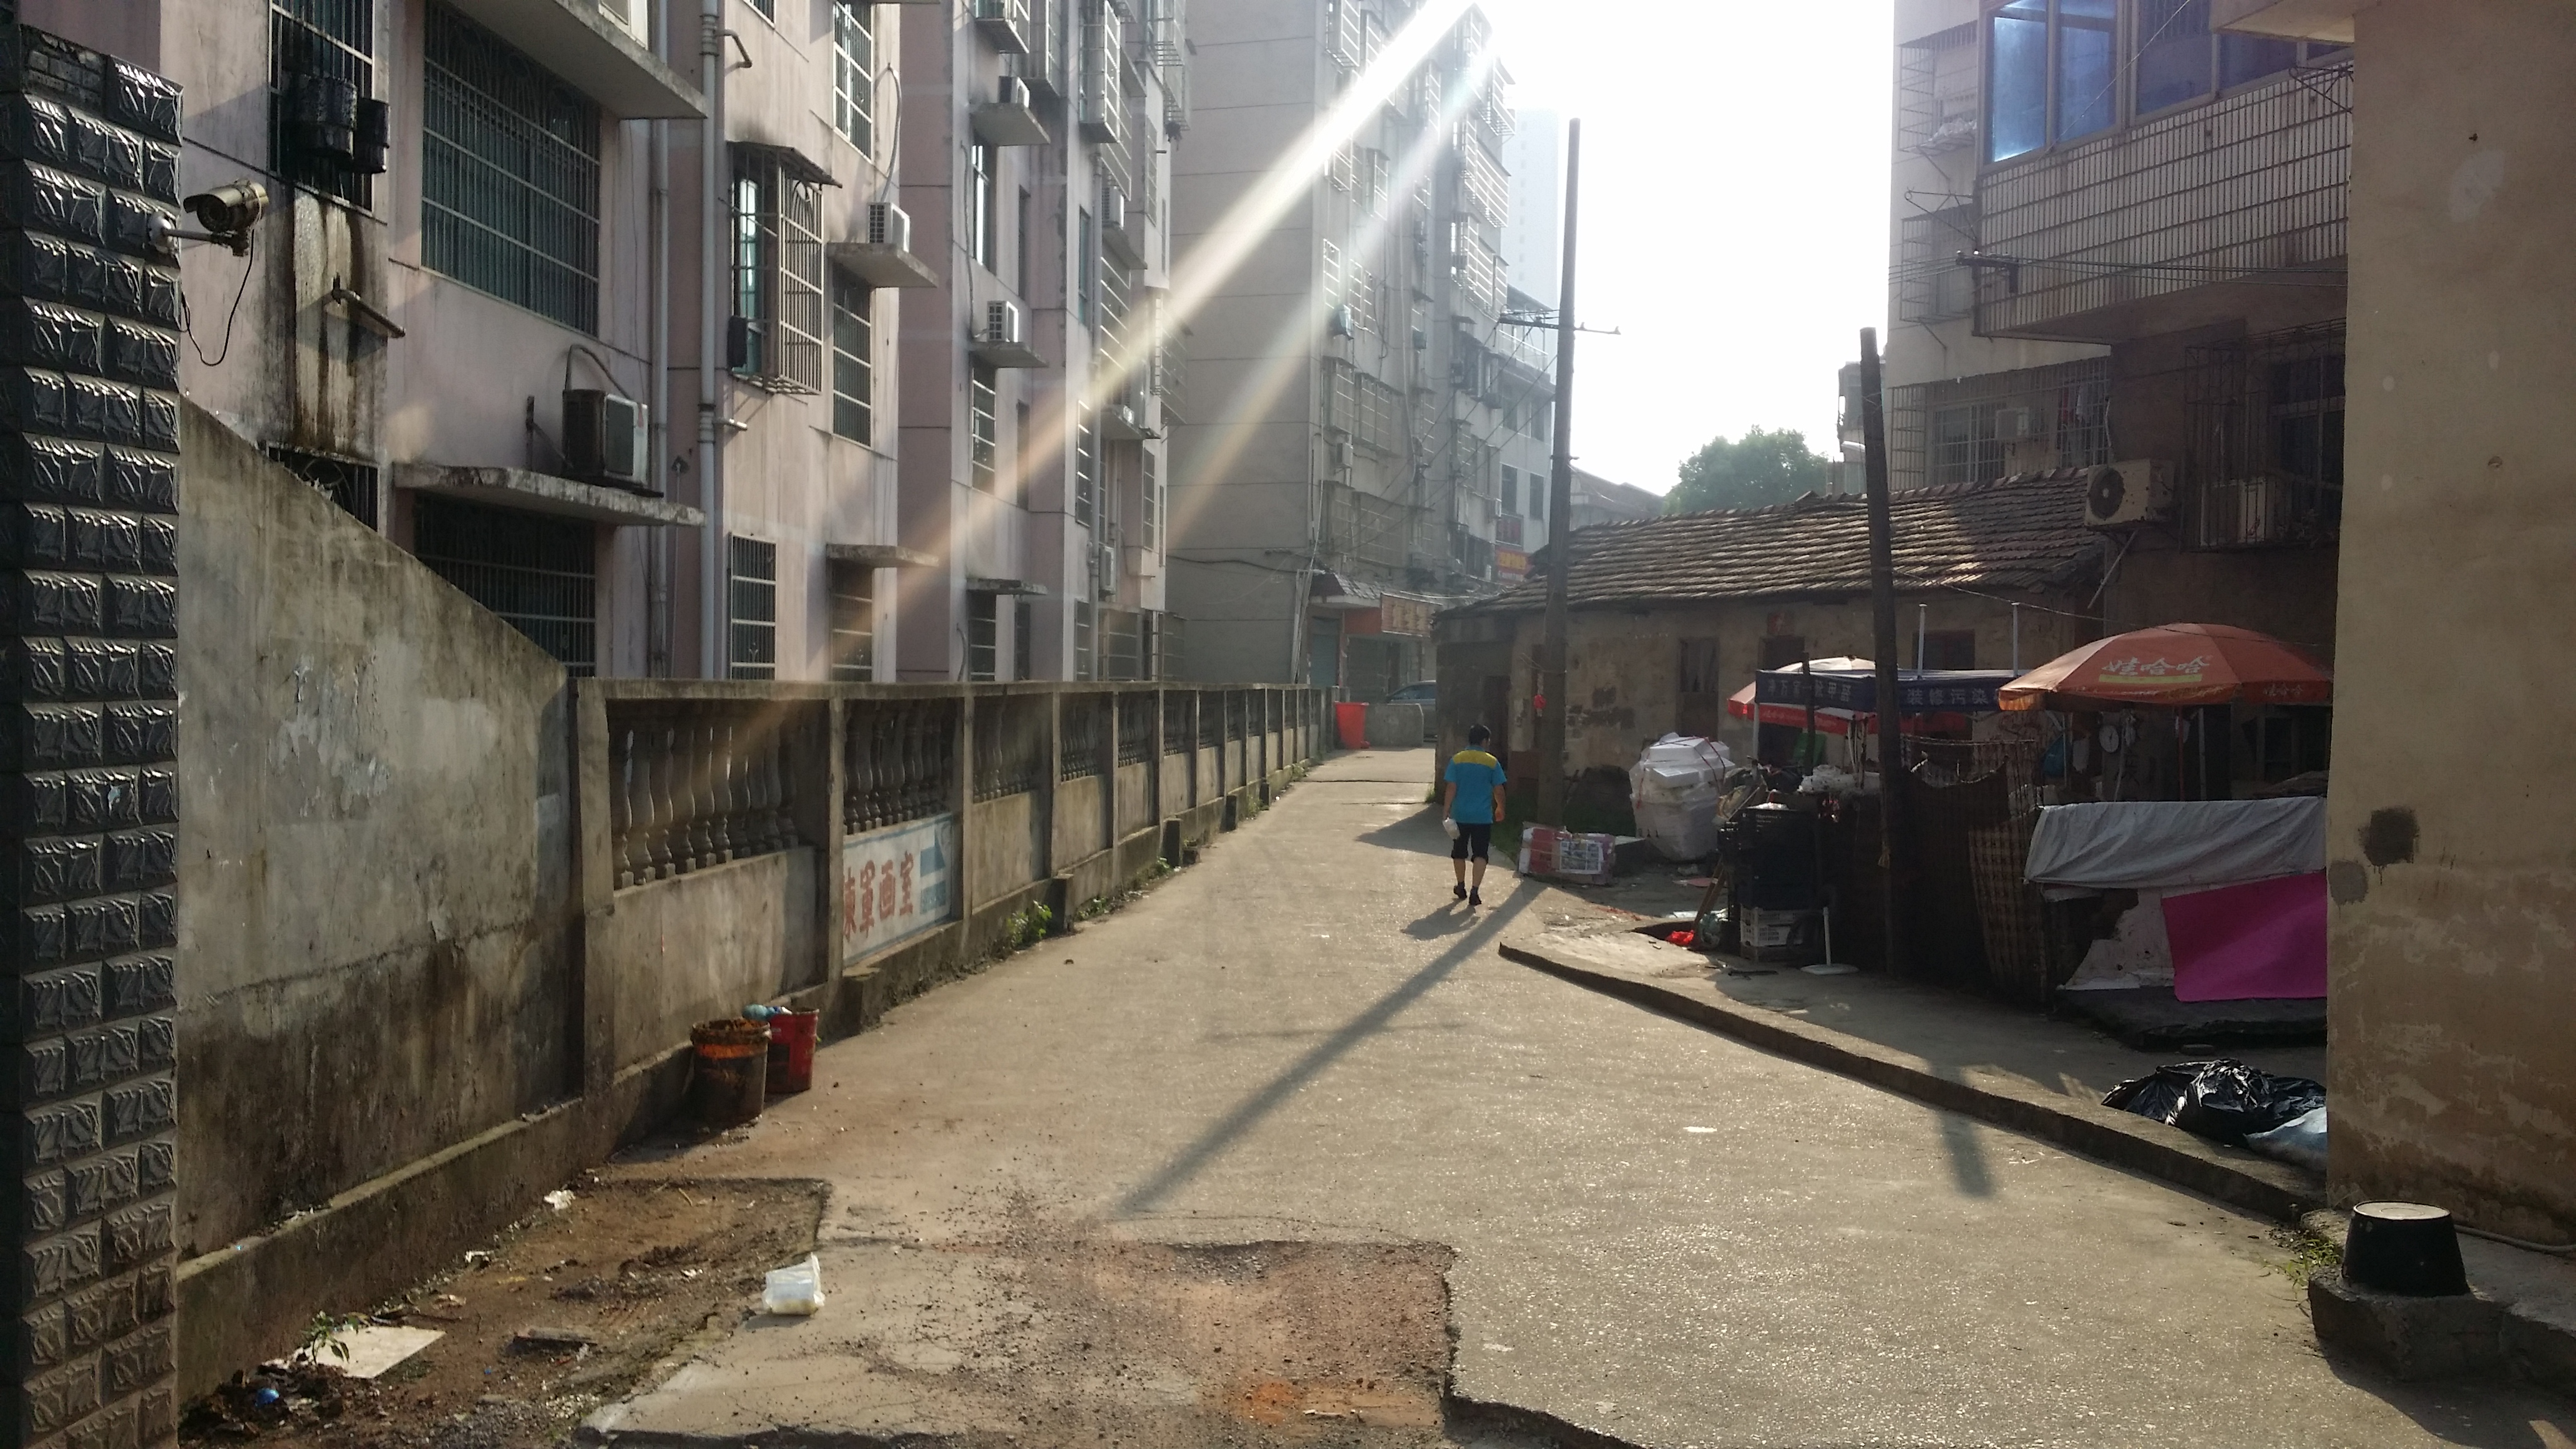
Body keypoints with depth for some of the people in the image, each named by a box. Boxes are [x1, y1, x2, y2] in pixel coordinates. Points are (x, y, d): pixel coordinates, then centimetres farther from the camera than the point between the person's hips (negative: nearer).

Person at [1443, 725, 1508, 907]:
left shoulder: (1457, 760, -3)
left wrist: (1447, 810, -3)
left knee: (1459, 852, 18)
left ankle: (1461, 887, 30)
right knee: (1480, 854, -1)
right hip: (1483, 816, -2)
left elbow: (1452, 788, -7)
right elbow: (1498, 790, 0)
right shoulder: (1492, 762, -5)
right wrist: (1500, 808, 16)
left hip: (1460, 815, 2)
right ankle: (1475, 891, -15)